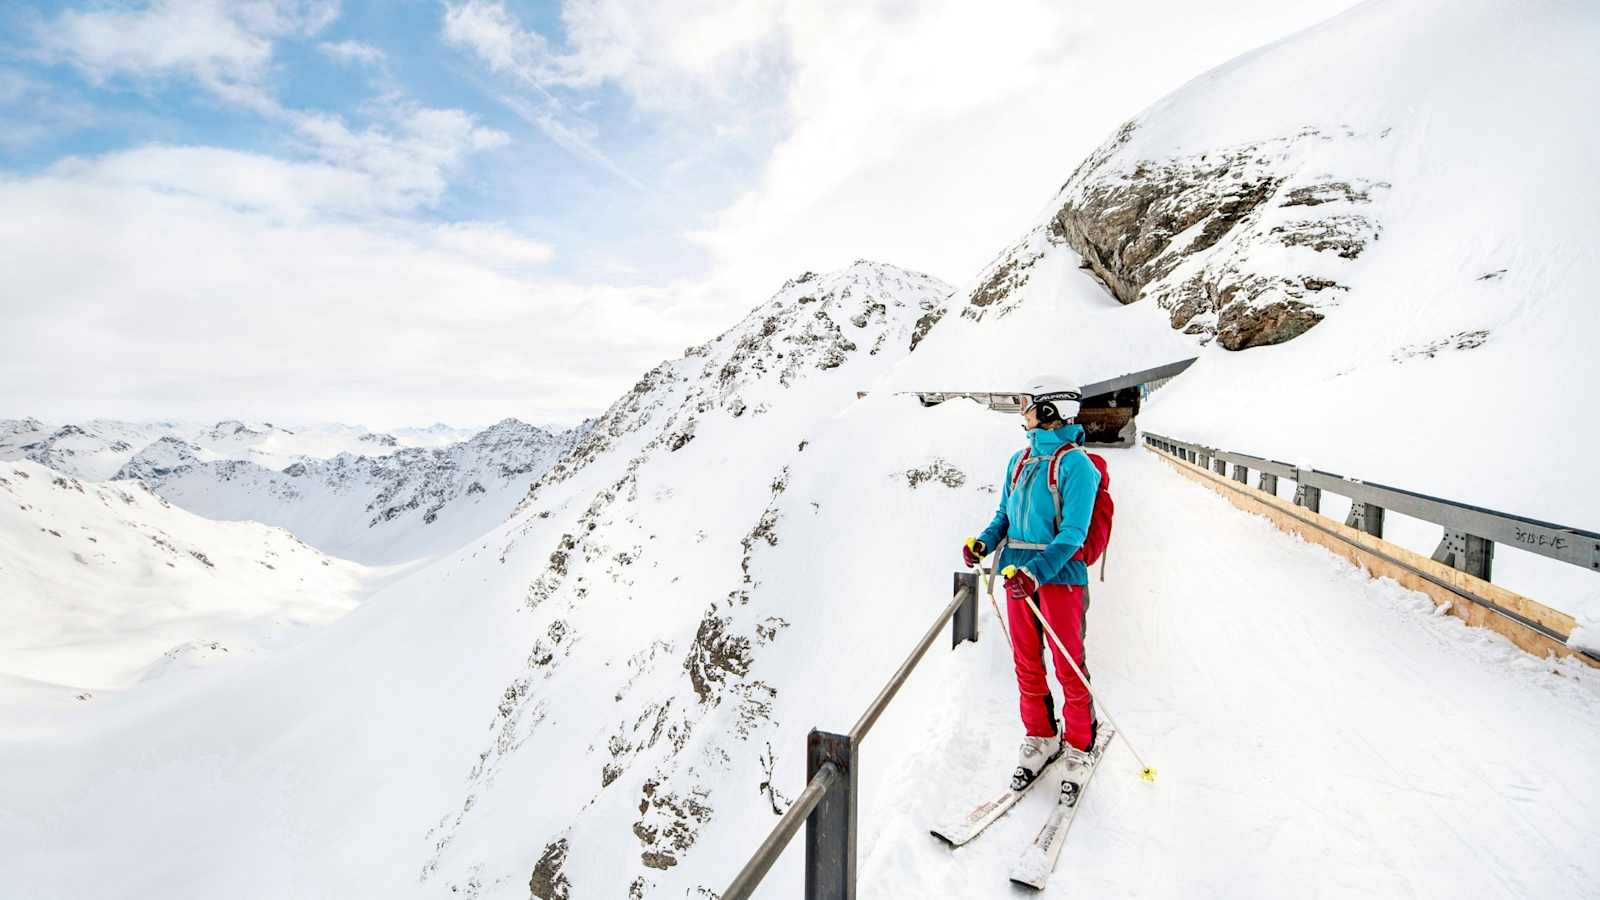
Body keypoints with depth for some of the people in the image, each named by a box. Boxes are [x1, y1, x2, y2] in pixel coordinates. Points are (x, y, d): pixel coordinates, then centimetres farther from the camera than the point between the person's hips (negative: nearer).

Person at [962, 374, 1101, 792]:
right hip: (1018, 573, 6)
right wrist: (984, 542, -4)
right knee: (1026, 663, 14)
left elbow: (1072, 533, -18)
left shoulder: (1074, 463, -12)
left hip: (1058, 574, -6)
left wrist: (1037, 571, -30)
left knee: (1068, 666, 6)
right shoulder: (1019, 460, 9)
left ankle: (1079, 745, 26)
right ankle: (1040, 737, 32)